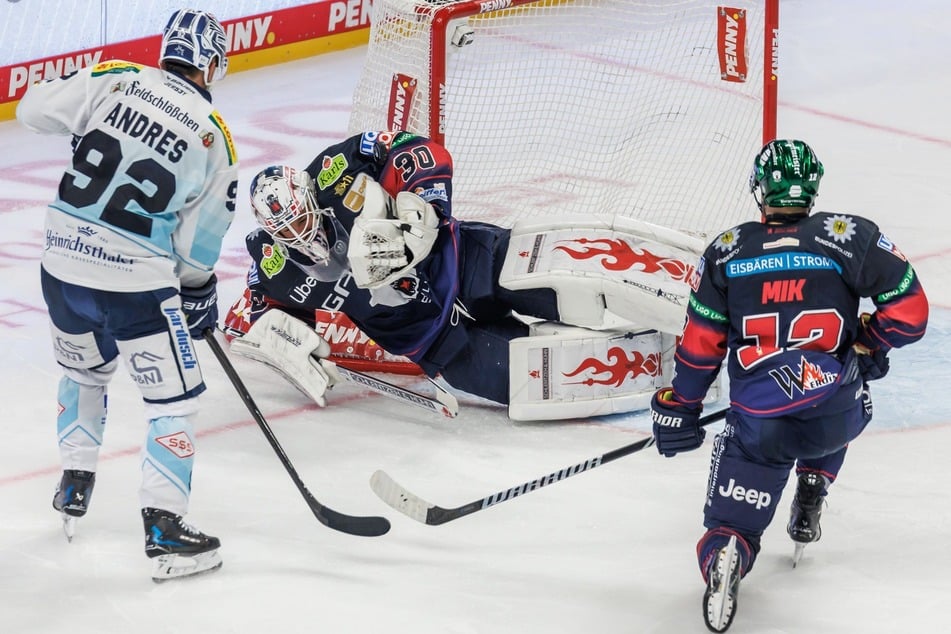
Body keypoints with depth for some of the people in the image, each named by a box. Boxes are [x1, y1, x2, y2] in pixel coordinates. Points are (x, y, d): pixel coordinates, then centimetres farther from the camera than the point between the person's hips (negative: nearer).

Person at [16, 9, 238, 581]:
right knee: (176, 399, 6)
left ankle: (74, 489, 37)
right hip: (136, 284, -5)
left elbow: (34, 109, 4)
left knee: (85, 371, 30)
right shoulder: (215, 139, -6)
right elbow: (198, 248, -1)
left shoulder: (116, 81, -2)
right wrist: (200, 297, 17)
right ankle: (164, 527, 0)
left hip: (64, 264, 5)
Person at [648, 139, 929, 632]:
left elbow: (701, 345, 8)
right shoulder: (850, 237, 0)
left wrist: (678, 408, 20)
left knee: (733, 522, 9)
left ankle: (724, 555, -27)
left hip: (757, 423, -1)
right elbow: (909, 312, -1)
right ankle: (807, 511, 28)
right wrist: (864, 344, 17)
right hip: (834, 421, 1)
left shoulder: (726, 251, 4)